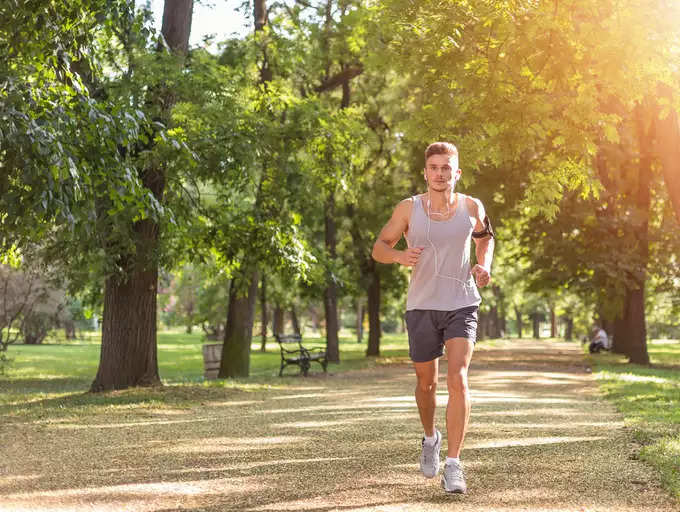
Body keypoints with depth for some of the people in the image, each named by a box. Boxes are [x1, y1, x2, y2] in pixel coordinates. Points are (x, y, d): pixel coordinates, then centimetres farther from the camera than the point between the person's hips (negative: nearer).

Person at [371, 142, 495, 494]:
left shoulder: (471, 207, -2)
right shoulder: (409, 208, -5)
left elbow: (484, 237, 19)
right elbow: (379, 248, 1)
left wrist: (484, 265, -1)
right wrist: (400, 256, -21)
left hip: (461, 306, -1)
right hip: (422, 307, 1)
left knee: (458, 379, -17)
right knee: (426, 384, 14)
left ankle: (453, 466, -15)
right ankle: (430, 438, 44)